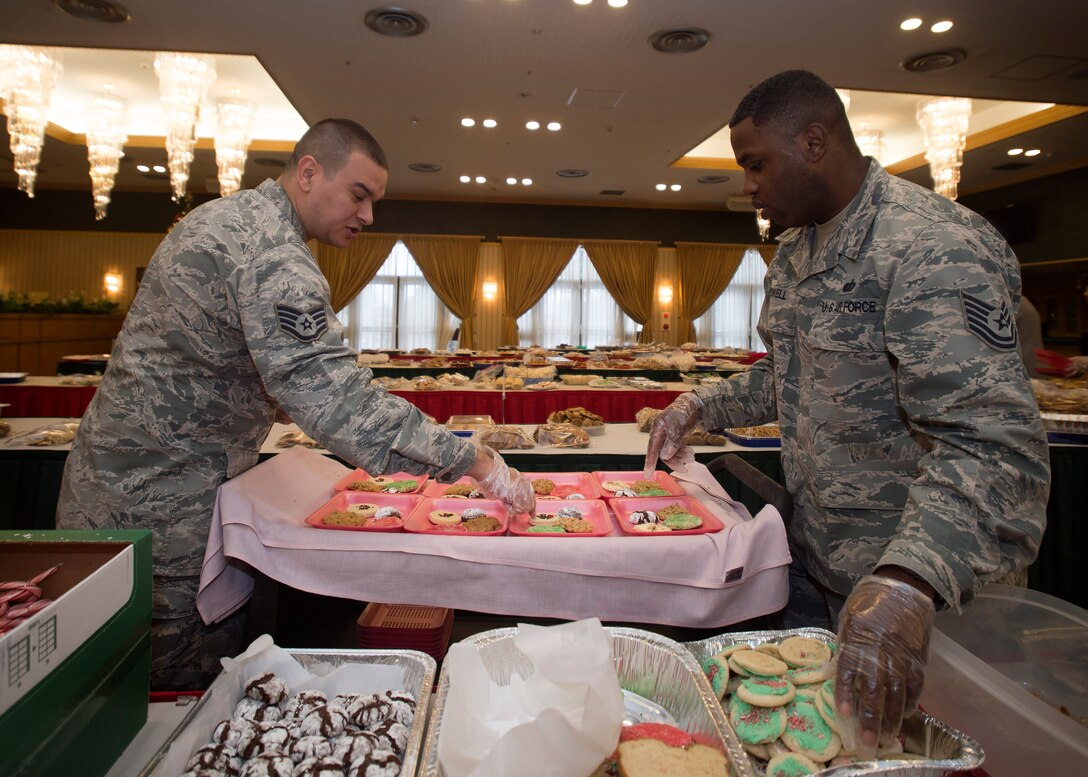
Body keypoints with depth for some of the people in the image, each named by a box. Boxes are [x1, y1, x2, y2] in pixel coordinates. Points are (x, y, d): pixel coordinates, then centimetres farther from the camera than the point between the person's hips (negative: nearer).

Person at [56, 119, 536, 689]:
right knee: (196, 681, 2)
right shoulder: (272, 256, -24)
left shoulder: (225, 215, 11)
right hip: (156, 501, -10)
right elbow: (334, 398, -33)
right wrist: (476, 463, -31)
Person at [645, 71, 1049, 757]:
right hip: (812, 554, 8)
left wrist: (906, 585, -48)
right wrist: (700, 406, 6)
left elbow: (995, 447, -34)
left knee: (873, 742, 10)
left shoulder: (931, 249, -24)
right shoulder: (795, 251, 7)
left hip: (915, 580, -8)